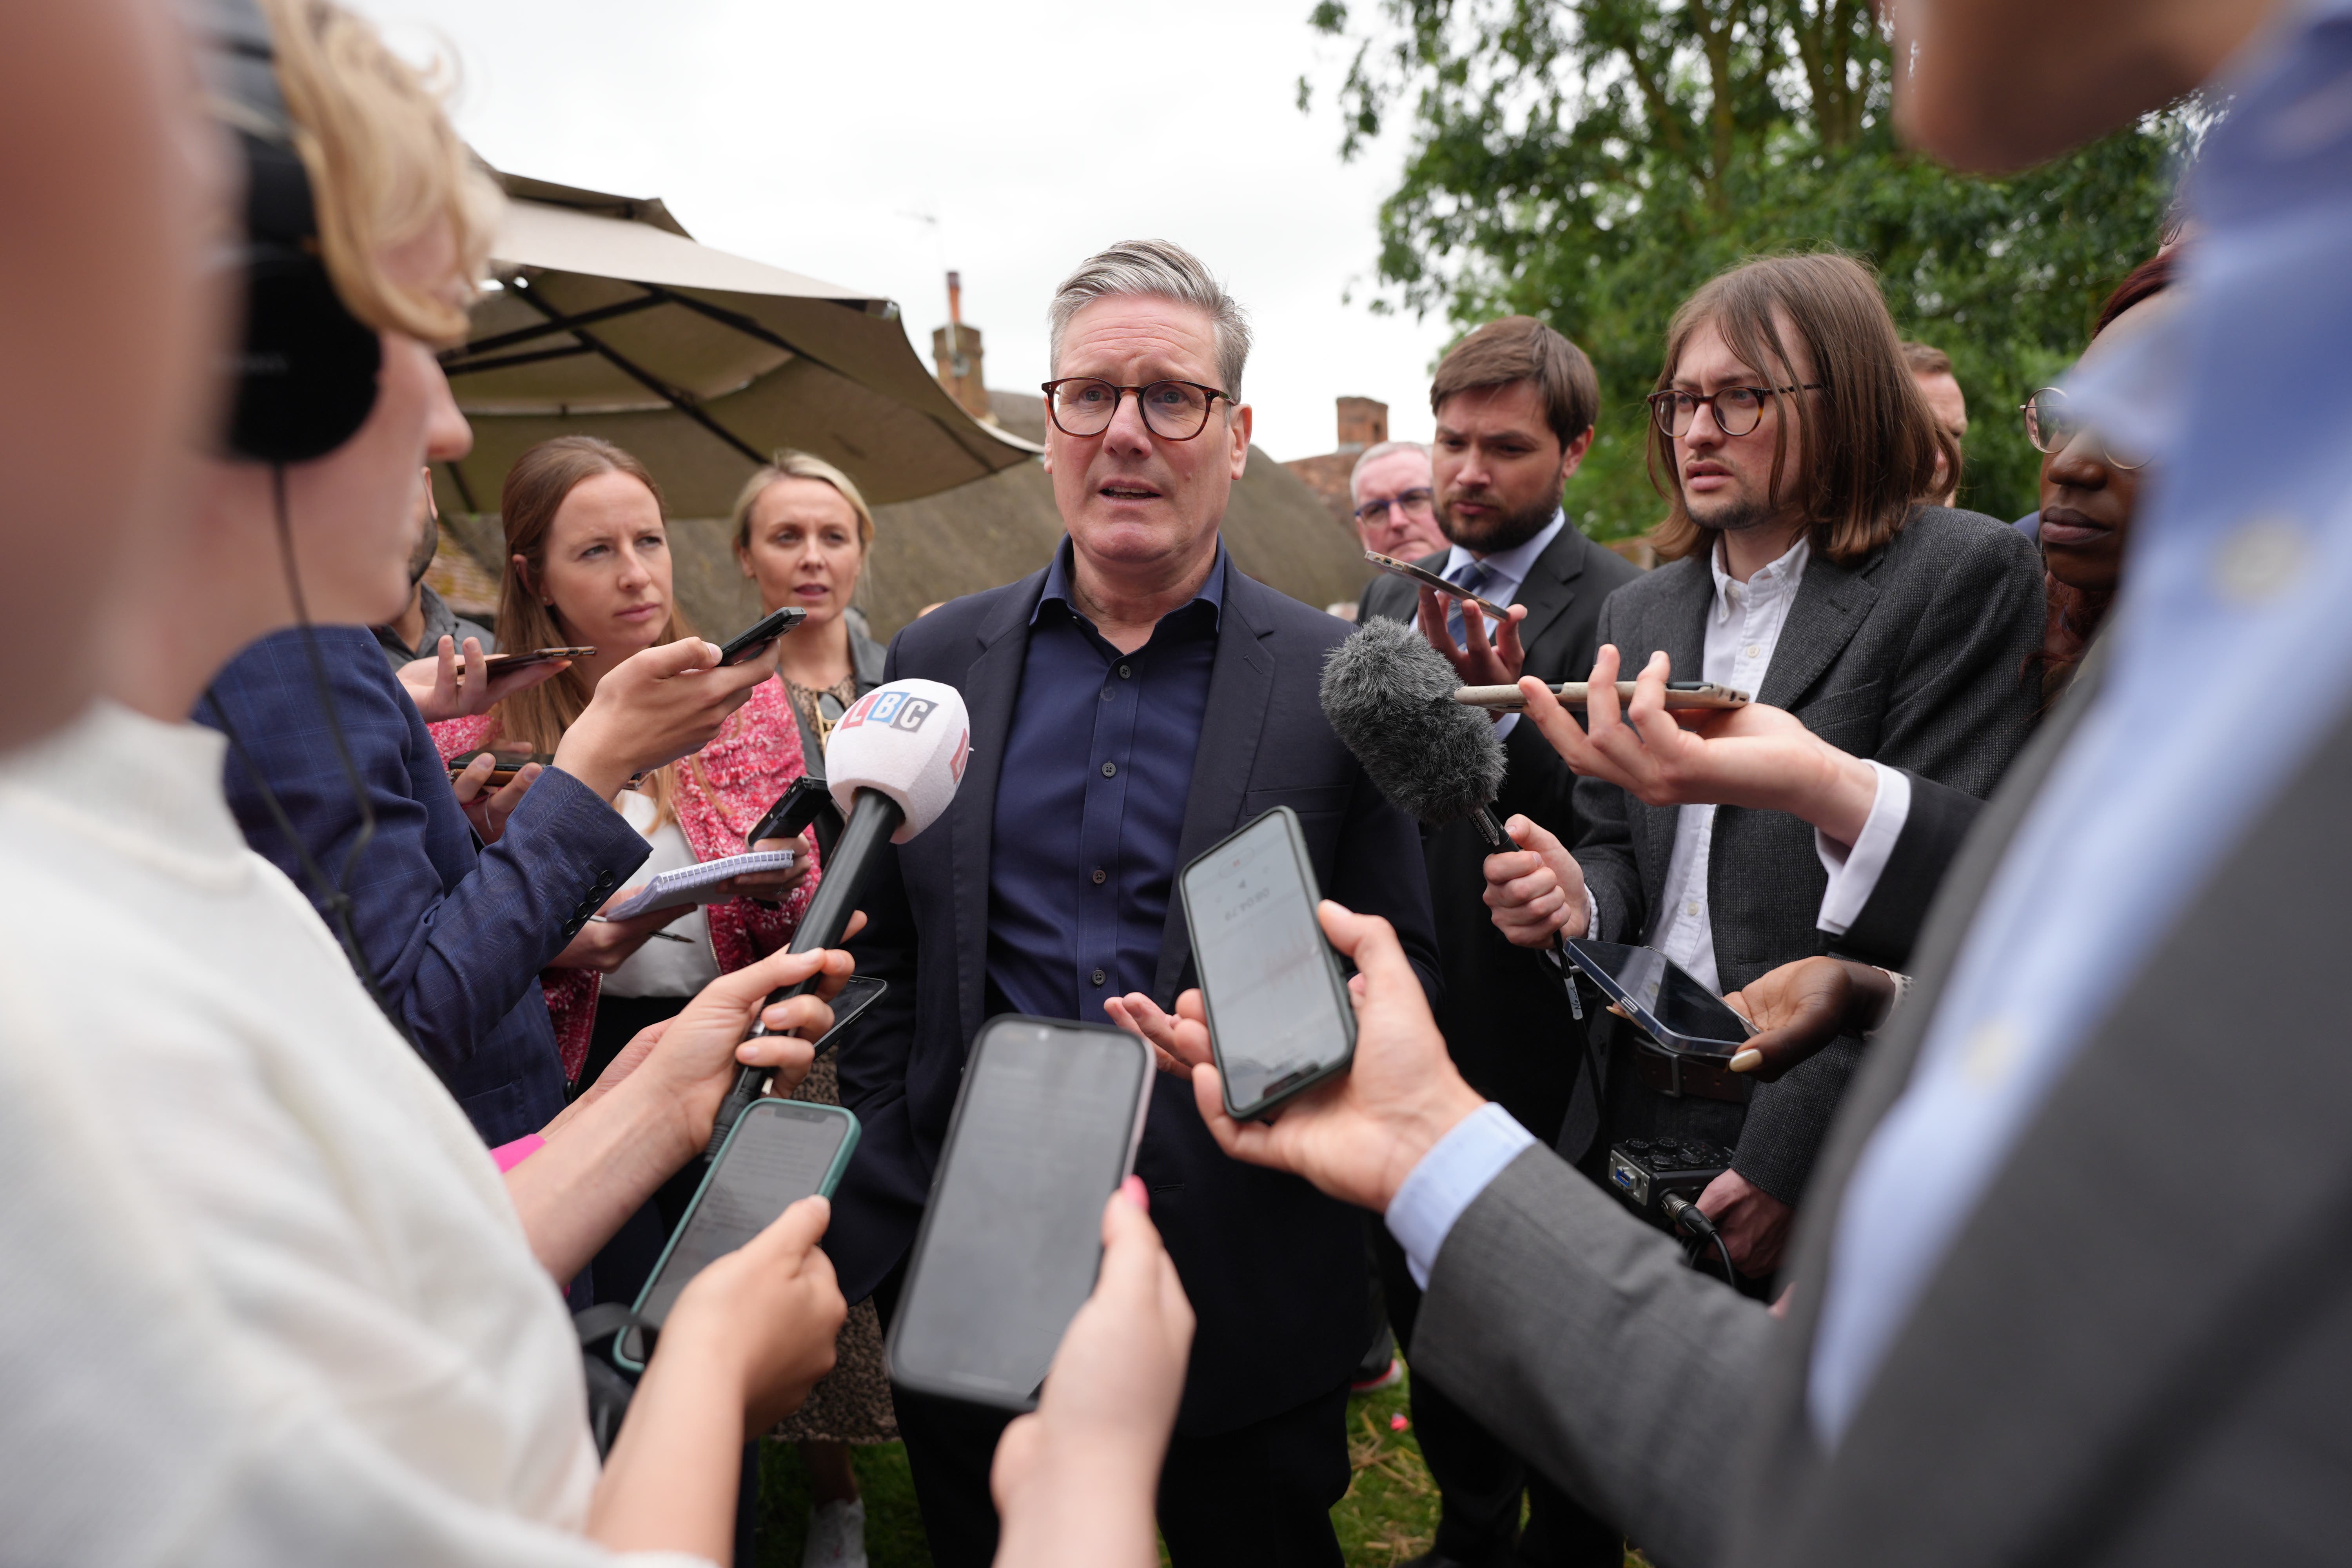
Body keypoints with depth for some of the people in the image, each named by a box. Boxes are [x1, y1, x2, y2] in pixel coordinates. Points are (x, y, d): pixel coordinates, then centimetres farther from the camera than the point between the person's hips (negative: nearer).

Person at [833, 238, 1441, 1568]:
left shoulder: (1343, 682, -4)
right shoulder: (938, 662, 4)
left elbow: (1403, 971, -1)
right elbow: (883, 954, 7)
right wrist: (903, 1213, 1)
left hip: (1249, 1294, -2)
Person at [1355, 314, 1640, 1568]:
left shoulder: (1618, 606, -12)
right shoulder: (1391, 599, 8)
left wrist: (1505, 711, -31)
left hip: (1532, 1047, -6)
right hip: (1404, 1028, 7)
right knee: (1420, 1298, 21)